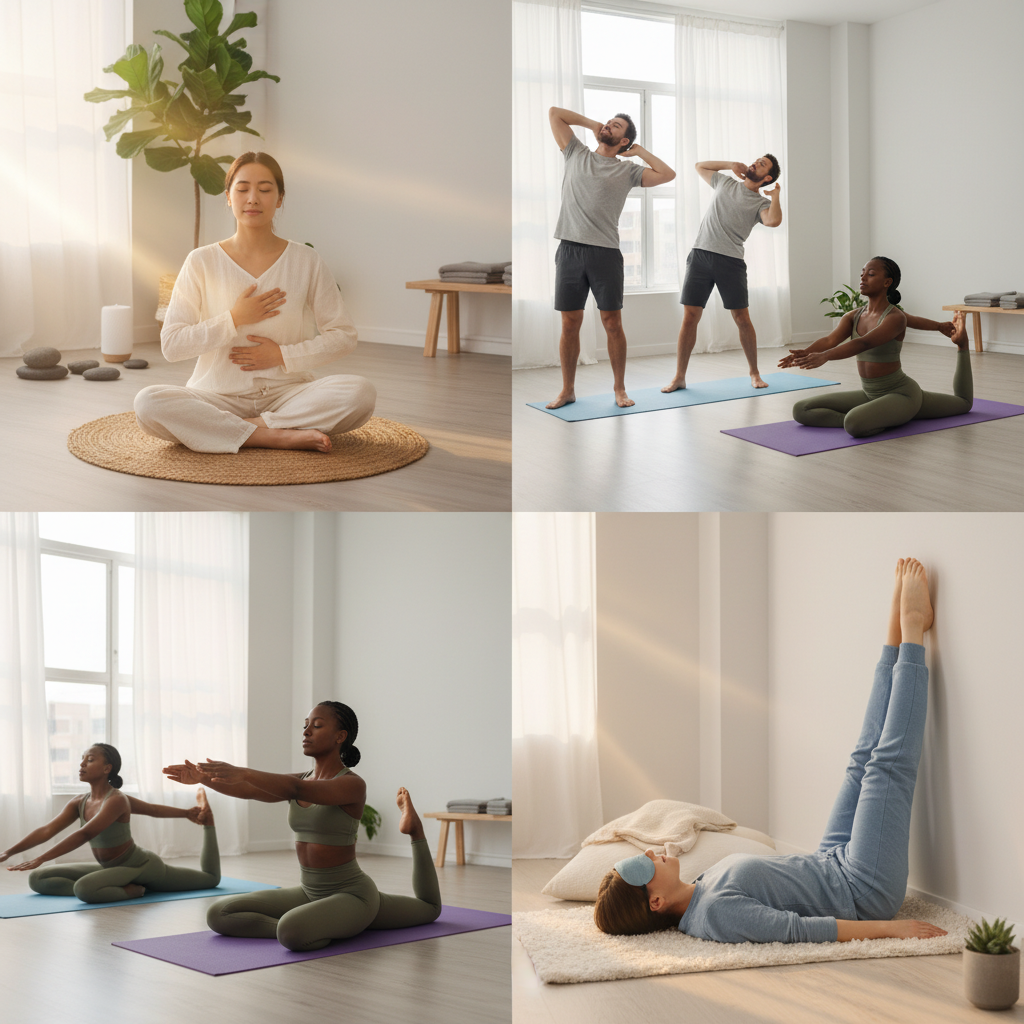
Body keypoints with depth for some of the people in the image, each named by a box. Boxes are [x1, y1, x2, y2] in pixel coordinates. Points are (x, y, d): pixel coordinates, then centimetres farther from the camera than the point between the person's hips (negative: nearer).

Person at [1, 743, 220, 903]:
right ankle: (128, 889, -2)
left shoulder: (116, 800, -31)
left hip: (143, 867, -8)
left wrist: (41, 859, -50)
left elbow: (84, 834, -42)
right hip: (110, 868, 8)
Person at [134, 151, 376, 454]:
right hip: (218, 397, 0)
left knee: (360, 392, -28)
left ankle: (249, 429, -20)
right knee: (148, 403, -31)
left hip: (285, 393, 0)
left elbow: (343, 336, 6)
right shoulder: (202, 262, 1)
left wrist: (283, 355, -6)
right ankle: (277, 435, -26)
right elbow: (171, 345, -3)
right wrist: (234, 319, -11)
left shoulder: (305, 262, 3)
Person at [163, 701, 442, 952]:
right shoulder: (301, 779, 7)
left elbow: (297, 789, -36)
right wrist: (203, 777, -28)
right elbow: (249, 791, -10)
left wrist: (243, 773, -51)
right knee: (218, 915, -7)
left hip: (351, 893, -7)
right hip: (309, 891, 7)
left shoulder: (352, 784, -17)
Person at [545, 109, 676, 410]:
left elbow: (668, 174, -3)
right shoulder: (576, 154, 14)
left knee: (612, 324, 2)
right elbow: (554, 112, 15)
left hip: (605, 253, -1)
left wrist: (639, 151, 6)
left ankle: (619, 389, 13)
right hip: (569, 249, 1)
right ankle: (567, 390, 14)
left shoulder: (627, 170, 9)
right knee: (570, 324, 5)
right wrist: (591, 123, 17)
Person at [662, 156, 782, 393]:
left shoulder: (761, 204, 7)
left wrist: (775, 196, -2)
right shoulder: (725, 183, 19)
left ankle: (754, 373, 16)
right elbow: (700, 166, 31)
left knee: (742, 319, -2)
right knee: (690, 317, -3)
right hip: (700, 255, 2)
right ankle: (679, 377, 3)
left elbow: (773, 221, -17)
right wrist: (730, 165, 21)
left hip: (730, 261, -2)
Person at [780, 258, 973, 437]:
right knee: (801, 410, -6)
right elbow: (830, 340, -16)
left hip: (901, 394, -7)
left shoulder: (895, 318, -23)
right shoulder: (854, 316, 1)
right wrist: (804, 353, -39)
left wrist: (825, 356, -59)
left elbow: (864, 343, -41)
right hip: (870, 394, 7)